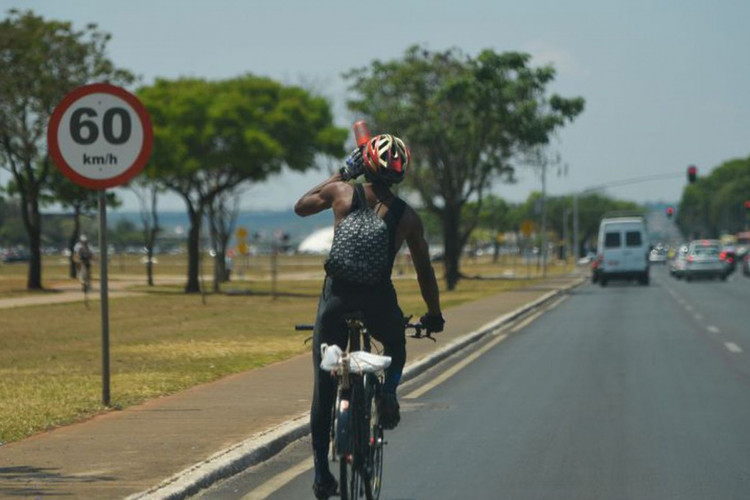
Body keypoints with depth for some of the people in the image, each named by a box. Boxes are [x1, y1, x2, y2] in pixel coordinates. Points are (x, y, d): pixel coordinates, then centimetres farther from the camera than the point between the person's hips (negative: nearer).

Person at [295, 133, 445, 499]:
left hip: (336, 299, 0)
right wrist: (434, 315, 26)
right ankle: (388, 392, 4)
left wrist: (340, 174, 29)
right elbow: (424, 270, 12)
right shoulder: (408, 216, 5)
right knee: (396, 346, 34)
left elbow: (300, 207, 22)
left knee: (324, 389, 9)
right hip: (378, 303, 0)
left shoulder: (341, 192, 2)